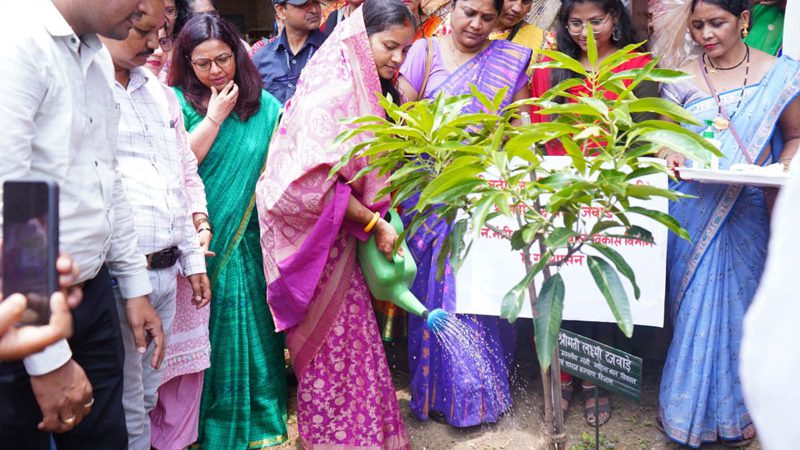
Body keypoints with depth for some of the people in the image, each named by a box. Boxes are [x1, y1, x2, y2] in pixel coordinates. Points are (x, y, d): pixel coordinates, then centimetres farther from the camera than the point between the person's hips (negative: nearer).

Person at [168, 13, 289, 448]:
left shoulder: (265, 105, 4)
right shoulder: (177, 103, -3)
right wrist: (215, 116, -12)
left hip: (246, 240, 2)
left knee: (250, 326, 8)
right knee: (206, 330, 7)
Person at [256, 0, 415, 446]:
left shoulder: (368, 86, 9)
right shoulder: (333, 87, -19)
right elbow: (316, 181, -25)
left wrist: (380, 216, 2)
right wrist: (373, 223, -17)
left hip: (338, 230, 8)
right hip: (314, 233, -8)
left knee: (348, 336, 14)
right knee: (335, 344, 1)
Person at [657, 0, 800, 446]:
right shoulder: (682, 80, 2)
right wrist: (670, 156, -16)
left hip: (748, 214, 0)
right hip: (693, 212, 1)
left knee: (739, 304, 8)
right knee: (692, 305, 6)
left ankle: (737, 407, 27)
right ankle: (688, 405, 23)